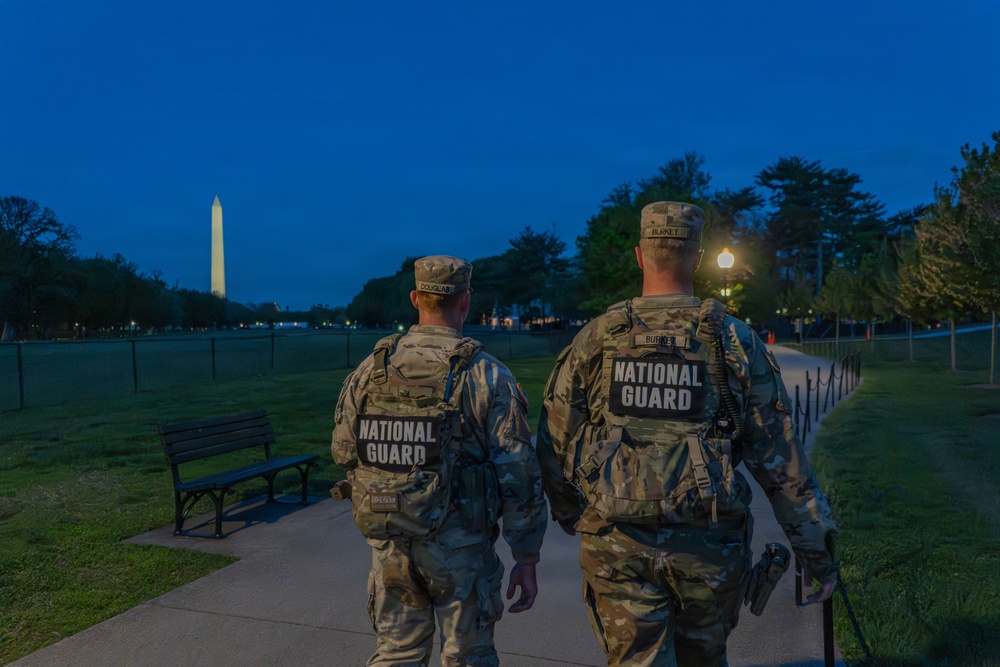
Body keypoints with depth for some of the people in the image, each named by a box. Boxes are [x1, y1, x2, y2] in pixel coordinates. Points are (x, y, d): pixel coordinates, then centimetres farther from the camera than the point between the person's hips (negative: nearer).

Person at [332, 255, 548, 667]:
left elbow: (344, 451, 6)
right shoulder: (489, 377, -14)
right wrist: (526, 560, -4)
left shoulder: (369, 371, -4)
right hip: (460, 548, -3)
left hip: (391, 543, 3)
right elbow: (518, 476, -14)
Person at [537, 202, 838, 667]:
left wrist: (573, 519, 19)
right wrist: (817, 551, 6)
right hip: (708, 546, 1)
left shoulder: (594, 340, -3)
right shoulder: (736, 343, -5)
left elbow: (555, 445, 2)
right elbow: (779, 458, -4)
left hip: (617, 545, 0)